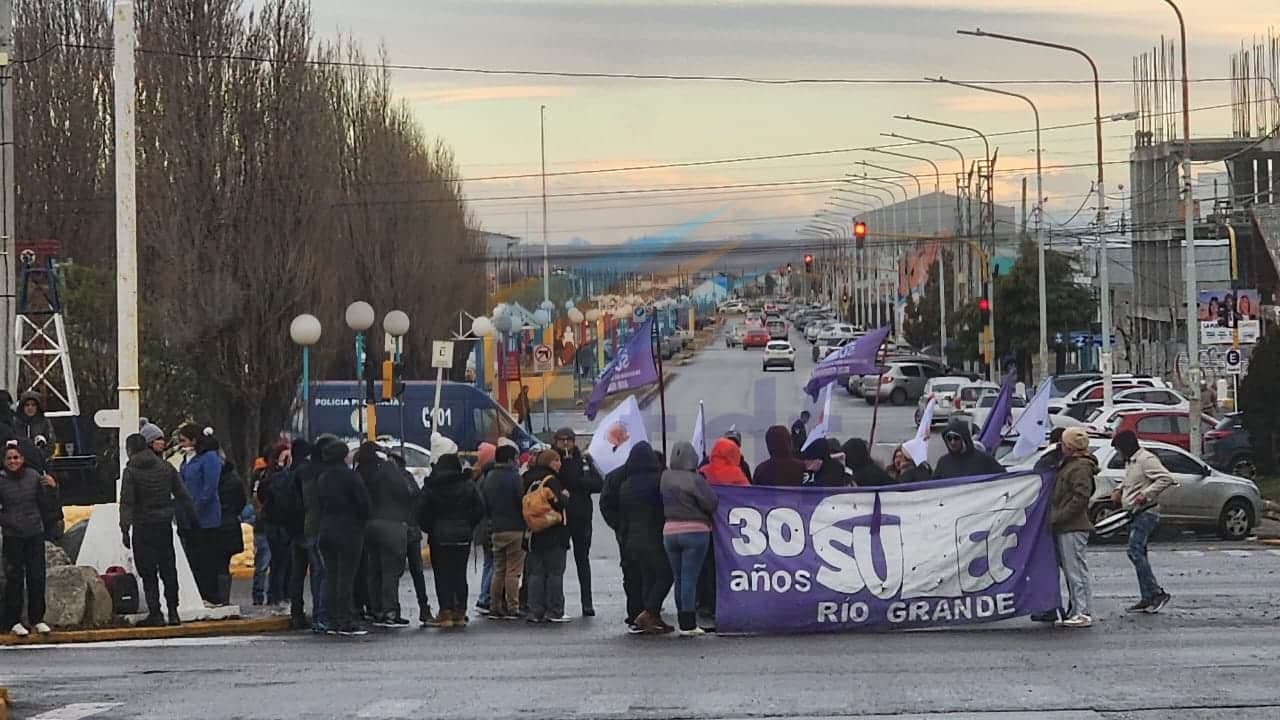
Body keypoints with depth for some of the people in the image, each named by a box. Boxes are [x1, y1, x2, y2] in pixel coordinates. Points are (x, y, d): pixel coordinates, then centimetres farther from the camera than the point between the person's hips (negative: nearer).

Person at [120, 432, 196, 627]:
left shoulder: (131, 471, -7)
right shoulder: (166, 467, 7)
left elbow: (126, 503, -13)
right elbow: (182, 496, 8)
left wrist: (125, 529, -13)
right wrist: (190, 517, 14)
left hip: (143, 526, -4)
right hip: (165, 525, 4)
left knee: (148, 573, 0)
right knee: (168, 570, 10)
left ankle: (155, 613, -4)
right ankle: (173, 612, 9)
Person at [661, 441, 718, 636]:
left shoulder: (665, 477, 2)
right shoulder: (694, 479, -14)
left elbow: (662, 503, 8)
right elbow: (712, 503, -13)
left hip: (669, 532, 5)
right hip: (695, 531, -5)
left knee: (679, 578, 11)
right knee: (690, 577, -4)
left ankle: (683, 621, 14)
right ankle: (688, 624, -6)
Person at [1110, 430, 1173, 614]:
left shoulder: (1146, 459, -13)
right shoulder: (1130, 461, 19)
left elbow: (1166, 478, -23)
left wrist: (1146, 494, -26)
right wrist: (1119, 490, 18)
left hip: (1145, 513, -10)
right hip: (1134, 514, 10)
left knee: (1135, 552, -19)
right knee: (1138, 554, 9)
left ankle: (1156, 593, -18)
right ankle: (1148, 599, 11)